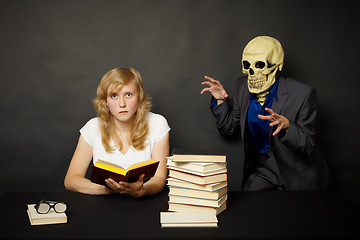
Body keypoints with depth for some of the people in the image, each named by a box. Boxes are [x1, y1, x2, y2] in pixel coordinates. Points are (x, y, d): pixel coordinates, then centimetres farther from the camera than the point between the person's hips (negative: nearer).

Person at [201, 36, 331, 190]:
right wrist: (221, 100, -6)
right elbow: (228, 128, 9)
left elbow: (307, 148, -18)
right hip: (263, 169, 3)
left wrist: (286, 125, -35)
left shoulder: (302, 94, -18)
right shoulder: (242, 87, -3)